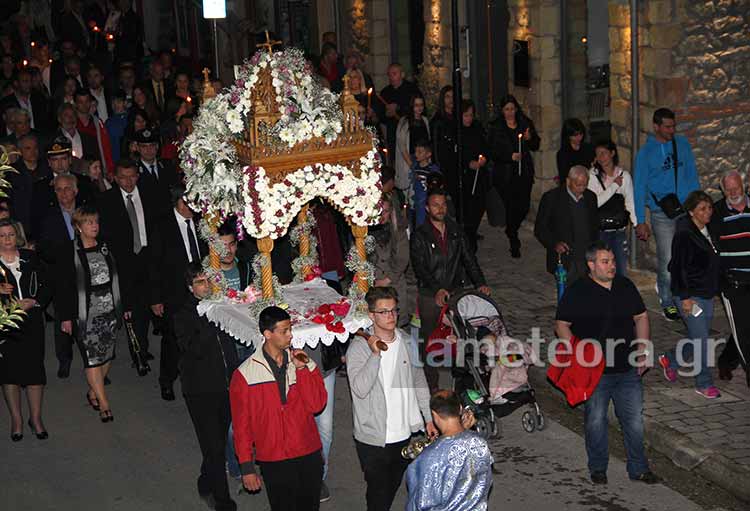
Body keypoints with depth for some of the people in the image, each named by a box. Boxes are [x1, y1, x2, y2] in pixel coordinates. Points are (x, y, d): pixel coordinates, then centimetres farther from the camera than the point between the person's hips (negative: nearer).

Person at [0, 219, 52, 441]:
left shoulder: (31, 258, 7)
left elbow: (47, 286, 7)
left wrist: (33, 302, -8)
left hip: (31, 321, 1)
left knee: (34, 368, 1)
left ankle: (36, 418, 13)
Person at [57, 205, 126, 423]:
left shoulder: (106, 249, 7)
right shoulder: (69, 254, -7)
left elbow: (117, 278, 15)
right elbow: (63, 287, -6)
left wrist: (125, 305, 14)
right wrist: (65, 317, -9)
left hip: (109, 311, 5)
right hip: (86, 314, -5)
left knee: (107, 355, 9)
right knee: (92, 358, -6)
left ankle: (93, 392, 28)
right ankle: (104, 405, -2)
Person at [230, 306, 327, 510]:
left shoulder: (304, 363, 1)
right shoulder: (245, 375, -8)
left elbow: (316, 405, -9)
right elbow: (241, 424, -4)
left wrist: (301, 369, -17)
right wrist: (247, 467, -3)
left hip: (309, 455, 3)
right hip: (274, 461, -3)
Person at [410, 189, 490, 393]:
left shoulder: (456, 232, 9)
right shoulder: (419, 236, -4)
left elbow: (469, 259, 7)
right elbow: (420, 267, -13)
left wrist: (480, 283, -9)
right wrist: (437, 290, -27)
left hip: (456, 292, 3)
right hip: (430, 296, -3)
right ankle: (431, 384, 12)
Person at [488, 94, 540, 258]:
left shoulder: (526, 123, 9)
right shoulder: (496, 127, 1)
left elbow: (535, 146, 12)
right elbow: (493, 151, -2)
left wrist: (530, 138, -10)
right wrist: (510, 156, -16)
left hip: (524, 172, 3)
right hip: (505, 173, -3)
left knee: (524, 206, -1)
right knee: (511, 206, -5)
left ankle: (511, 231, 29)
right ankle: (514, 244, 7)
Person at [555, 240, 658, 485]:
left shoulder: (626, 286, 7)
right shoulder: (576, 292, -5)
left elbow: (641, 317, 16)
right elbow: (561, 324, -3)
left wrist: (642, 351, 5)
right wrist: (577, 353, -14)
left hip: (628, 369, 4)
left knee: (634, 419, 8)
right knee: (596, 421, 6)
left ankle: (638, 468, 21)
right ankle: (597, 467, 24)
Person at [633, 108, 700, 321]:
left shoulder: (682, 144, 9)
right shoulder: (646, 152, 0)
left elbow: (692, 175, 15)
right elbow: (639, 188, 1)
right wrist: (640, 221, -2)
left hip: (686, 209, 3)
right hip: (661, 213, -3)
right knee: (667, 260, -3)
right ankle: (668, 302, 11)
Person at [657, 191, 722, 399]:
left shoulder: (710, 232, 10)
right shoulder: (684, 235, -15)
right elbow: (678, 267, -17)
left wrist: (715, 290, 17)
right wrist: (685, 297, -19)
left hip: (708, 295, 8)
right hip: (691, 295, -8)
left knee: (699, 340, 12)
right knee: (701, 340, -5)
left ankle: (669, 359, 34)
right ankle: (704, 383, 7)